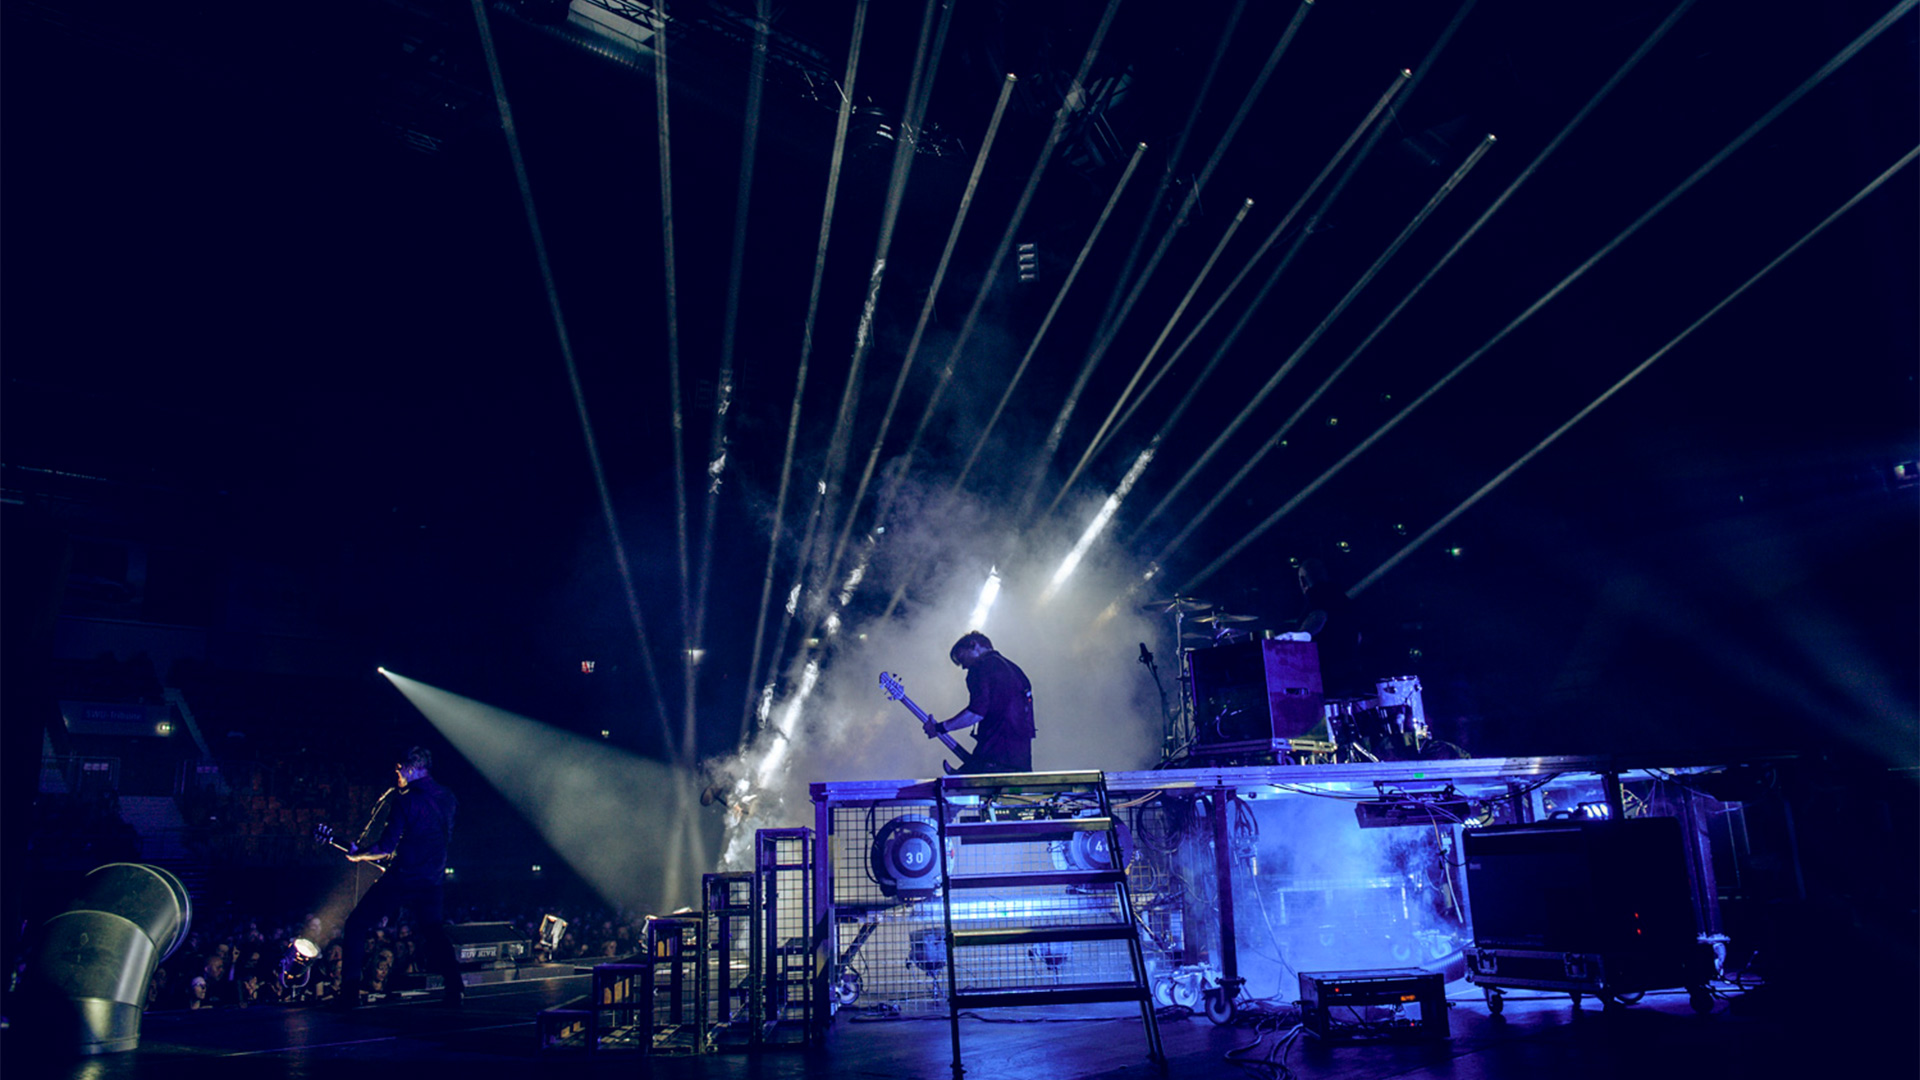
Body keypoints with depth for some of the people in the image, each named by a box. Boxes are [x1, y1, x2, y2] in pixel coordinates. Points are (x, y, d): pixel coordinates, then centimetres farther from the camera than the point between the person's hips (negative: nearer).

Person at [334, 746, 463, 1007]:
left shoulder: (407, 799, -12)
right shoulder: (447, 798, 8)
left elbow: (386, 847, -12)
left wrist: (357, 855, 4)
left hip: (403, 877, -6)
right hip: (434, 880, 6)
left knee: (356, 925, 8)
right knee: (433, 933, 17)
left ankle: (350, 992, 3)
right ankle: (454, 989, 3)